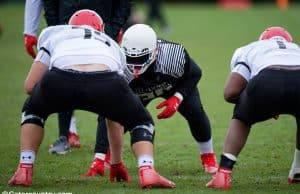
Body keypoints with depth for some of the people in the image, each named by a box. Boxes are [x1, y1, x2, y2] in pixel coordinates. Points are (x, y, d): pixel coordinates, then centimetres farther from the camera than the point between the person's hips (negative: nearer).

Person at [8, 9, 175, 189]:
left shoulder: (53, 33, 37)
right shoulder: (112, 46, 42)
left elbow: (30, 86, 28)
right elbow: (114, 119, 47)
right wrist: (117, 162, 55)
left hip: (60, 80, 0)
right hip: (104, 83, 0)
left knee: (33, 111, 35)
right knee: (142, 123, 28)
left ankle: (24, 171, 21)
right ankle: (147, 172, 3)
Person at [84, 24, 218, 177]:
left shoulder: (174, 56, -43)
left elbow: (194, 74, -19)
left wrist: (177, 98, -35)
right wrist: (99, 159, -47)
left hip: (176, 83, 0)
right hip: (136, 91, 0)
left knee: (194, 111, -20)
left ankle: (207, 155, 8)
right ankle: (102, 159, 7)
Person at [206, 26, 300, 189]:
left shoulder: (251, 50, 34)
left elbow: (230, 93, 20)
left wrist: (261, 104, 36)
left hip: (268, 81, -1)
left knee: (241, 119, 31)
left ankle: (223, 174, 17)